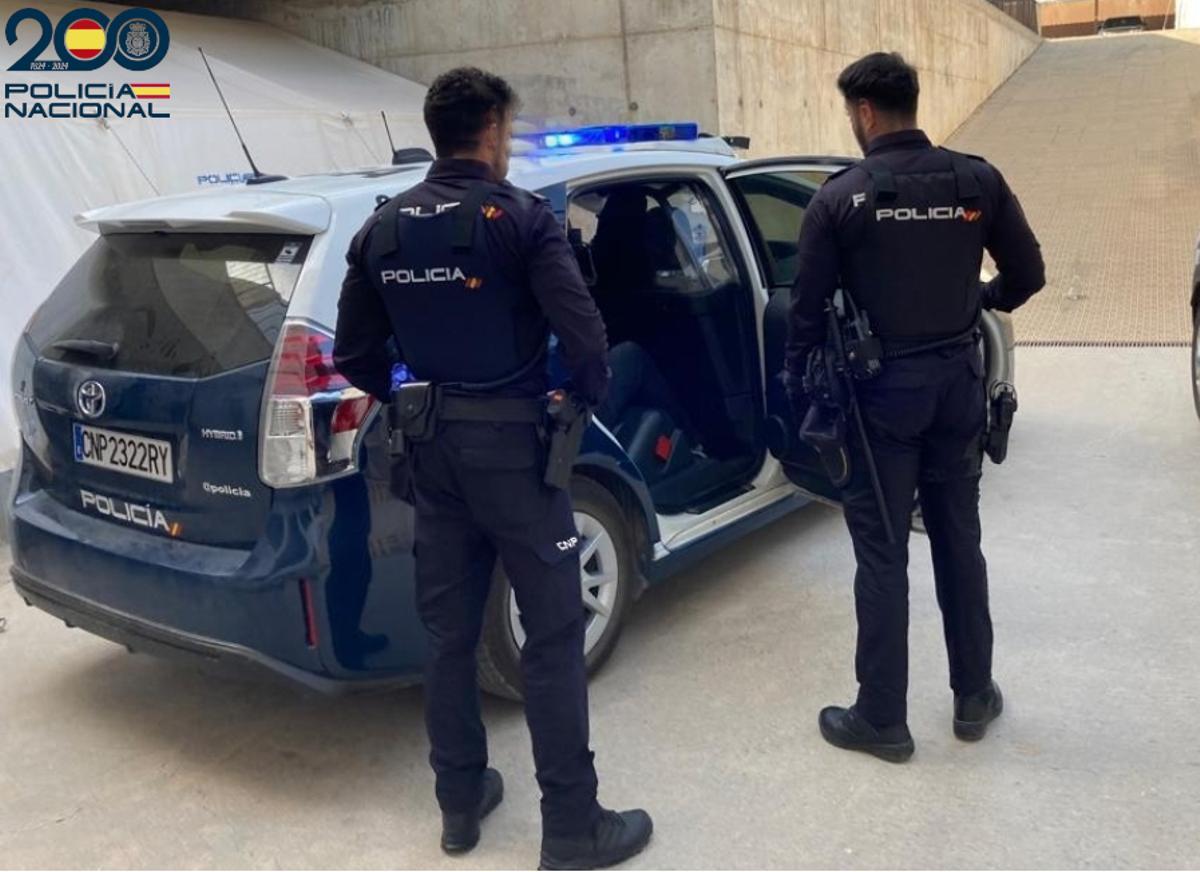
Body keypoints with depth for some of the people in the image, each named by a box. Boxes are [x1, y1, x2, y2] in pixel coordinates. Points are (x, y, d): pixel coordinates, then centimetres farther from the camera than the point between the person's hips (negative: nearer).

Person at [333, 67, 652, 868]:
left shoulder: (384, 227, 7)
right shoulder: (521, 216, -10)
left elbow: (355, 354, 9)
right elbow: (582, 333, -17)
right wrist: (592, 398, 1)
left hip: (433, 446, 6)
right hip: (511, 440, -6)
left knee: (449, 629, 15)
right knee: (554, 633, 2)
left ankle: (460, 801, 27)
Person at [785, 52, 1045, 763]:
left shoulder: (840, 198, -10)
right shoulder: (978, 180, 0)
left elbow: (809, 309, -7)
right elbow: (1028, 274, 6)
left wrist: (800, 388, 5)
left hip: (882, 387, -3)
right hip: (956, 380, 4)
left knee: (882, 555, 4)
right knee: (960, 542, 16)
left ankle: (881, 719, 13)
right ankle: (975, 698, 28)